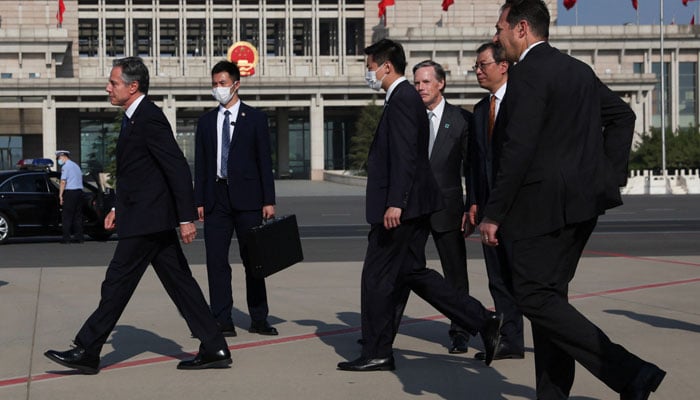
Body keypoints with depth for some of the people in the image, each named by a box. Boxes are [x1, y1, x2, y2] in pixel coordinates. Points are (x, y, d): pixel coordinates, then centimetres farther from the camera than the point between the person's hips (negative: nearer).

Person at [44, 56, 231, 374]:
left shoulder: (150, 118, -16)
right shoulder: (134, 118, 15)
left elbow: (178, 169, -19)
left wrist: (186, 217, -22)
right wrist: (119, 208, 21)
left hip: (146, 220, -10)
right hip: (149, 219, 10)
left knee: (117, 283, -2)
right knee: (179, 283, 9)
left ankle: (86, 351, 6)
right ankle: (215, 349, 11)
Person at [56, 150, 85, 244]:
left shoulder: (65, 166, -7)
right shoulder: (76, 166, 20)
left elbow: (63, 182, -14)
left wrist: (60, 195, -11)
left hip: (70, 191, -8)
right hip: (79, 191, 8)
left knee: (67, 216, -5)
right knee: (78, 215, 8)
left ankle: (66, 237, -8)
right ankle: (79, 237, 7)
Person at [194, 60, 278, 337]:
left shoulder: (255, 118, 4)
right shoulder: (206, 121, 13)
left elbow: (265, 161, 1)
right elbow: (200, 165, 11)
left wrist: (268, 200, -4)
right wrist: (199, 201, 3)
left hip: (247, 198, -2)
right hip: (216, 197, 3)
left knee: (253, 260, 4)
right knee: (216, 261, -1)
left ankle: (258, 320, 11)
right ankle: (222, 322, 3)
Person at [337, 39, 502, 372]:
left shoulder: (402, 99, -14)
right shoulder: (406, 98, 18)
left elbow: (405, 156, -23)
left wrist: (395, 203, -26)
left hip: (400, 208, -11)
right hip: (413, 206, 11)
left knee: (377, 277, -2)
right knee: (413, 272, 14)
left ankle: (376, 354, 7)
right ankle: (483, 321, 13)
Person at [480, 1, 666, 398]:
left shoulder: (528, 73, -14)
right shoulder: (579, 70, 15)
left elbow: (518, 149, -21)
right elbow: (623, 115, 24)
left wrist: (493, 213, -16)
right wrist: (610, 173, 19)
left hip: (541, 205, -10)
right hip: (581, 202, 10)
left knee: (536, 298, -6)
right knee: (550, 295, 14)